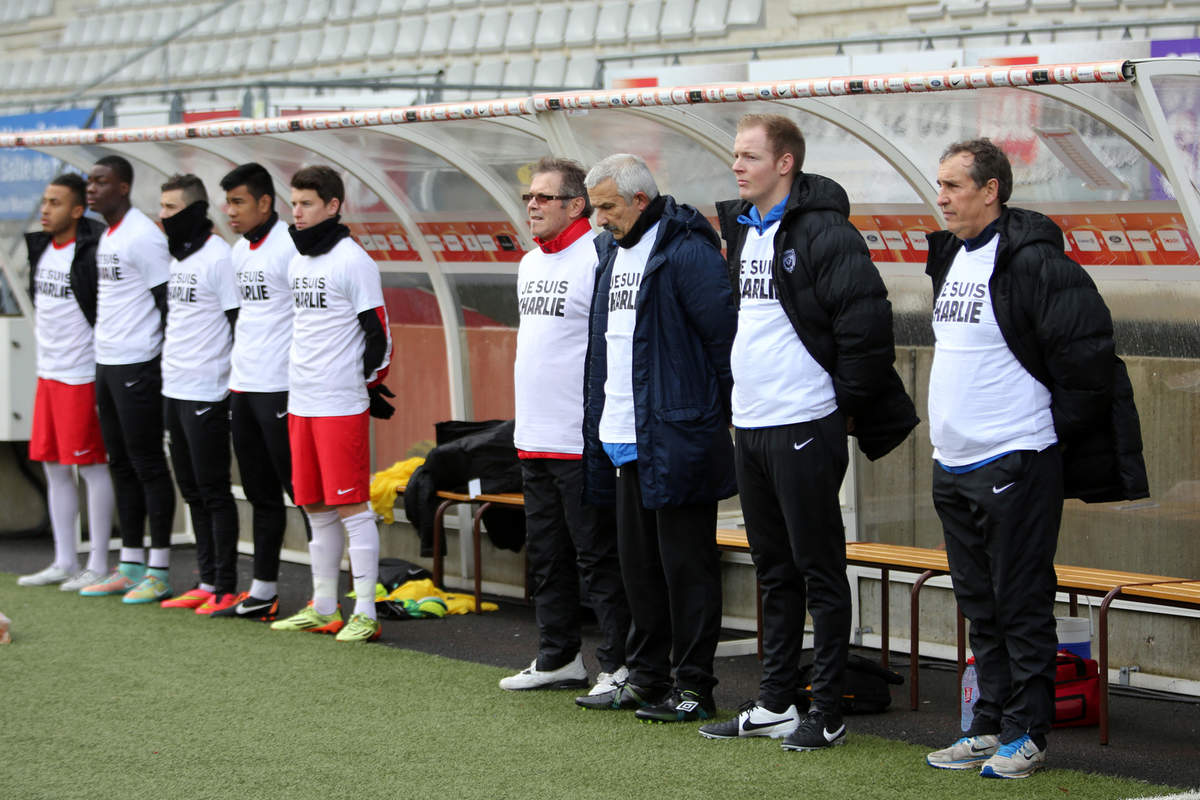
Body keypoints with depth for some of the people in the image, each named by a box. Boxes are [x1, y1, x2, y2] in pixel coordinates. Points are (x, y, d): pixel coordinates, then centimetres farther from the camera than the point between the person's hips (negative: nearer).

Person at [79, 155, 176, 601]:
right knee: (121, 464, 12)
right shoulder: (106, 236, 15)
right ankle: (130, 565, 18)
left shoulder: (143, 236, -13)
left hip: (137, 366, -9)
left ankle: (158, 568, 1)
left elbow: (168, 302, -14)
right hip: (106, 364, 9)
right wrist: (103, 355, 18)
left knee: (147, 464, -4)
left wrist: (164, 364, -15)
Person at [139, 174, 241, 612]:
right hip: (174, 390, 9)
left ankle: (225, 588, 0)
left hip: (206, 392, -9)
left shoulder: (218, 257, -12)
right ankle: (207, 581, 18)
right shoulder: (175, 256, 14)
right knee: (192, 490, 12)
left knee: (213, 492, -4)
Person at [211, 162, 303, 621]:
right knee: (260, 494, 14)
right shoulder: (239, 251, 14)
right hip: (242, 388, 9)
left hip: (280, 389, -9)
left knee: (300, 491, -5)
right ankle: (263, 592, 21)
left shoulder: (290, 247, -13)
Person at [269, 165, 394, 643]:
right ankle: (323, 609, 20)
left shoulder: (352, 261, -10)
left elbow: (378, 331, -9)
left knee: (351, 506, -6)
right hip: (301, 402, 8)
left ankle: (365, 615, -3)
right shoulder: (297, 262, 15)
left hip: (341, 405, -8)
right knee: (314, 506, 12)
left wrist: (371, 387, -7)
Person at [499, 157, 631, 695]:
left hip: (583, 441, -9)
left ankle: (619, 666, 1)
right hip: (533, 438, 9)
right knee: (546, 554, 15)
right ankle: (558, 659, 24)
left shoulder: (598, 259, -13)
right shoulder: (530, 263, 15)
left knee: (597, 557, -4)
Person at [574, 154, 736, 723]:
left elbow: (723, 335, -15)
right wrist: (599, 425, 20)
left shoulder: (686, 251, -14)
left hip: (676, 437, -9)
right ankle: (646, 677, 24)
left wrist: (722, 415, -11)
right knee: (638, 563, 14)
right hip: (624, 439, 9)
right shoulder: (611, 251, 14)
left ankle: (693, 687, 5)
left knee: (685, 563, -1)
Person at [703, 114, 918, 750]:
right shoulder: (741, 230, 14)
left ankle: (827, 713, 3)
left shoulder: (823, 232, -14)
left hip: (804, 428, -9)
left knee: (819, 571, -2)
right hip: (749, 427, 9)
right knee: (774, 571, 15)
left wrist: (845, 404, -12)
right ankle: (775, 704, 22)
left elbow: (866, 323, -18)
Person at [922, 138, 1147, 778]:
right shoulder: (952, 257, 12)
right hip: (953, 465, 9)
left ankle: (1026, 733, 4)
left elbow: (1088, 348, -17)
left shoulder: (1031, 259, -15)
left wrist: (1055, 425, -10)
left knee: (1021, 605, -2)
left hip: (1014, 463, -9)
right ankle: (990, 726, 21)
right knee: (980, 605, 14)